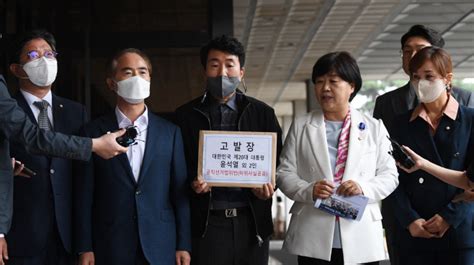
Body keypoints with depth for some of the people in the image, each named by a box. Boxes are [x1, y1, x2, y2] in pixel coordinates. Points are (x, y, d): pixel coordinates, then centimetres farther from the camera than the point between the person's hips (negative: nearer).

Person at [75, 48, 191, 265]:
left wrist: (183, 245, 1)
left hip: (162, 247, 1)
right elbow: (84, 195, 1)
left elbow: (179, 191, 5)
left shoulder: (170, 131, 6)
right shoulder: (94, 132, 2)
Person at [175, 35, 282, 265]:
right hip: (207, 223, -1)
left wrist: (267, 185, -8)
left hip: (252, 222, 2)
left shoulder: (262, 113, 10)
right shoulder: (186, 116, 6)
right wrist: (193, 183, -14)